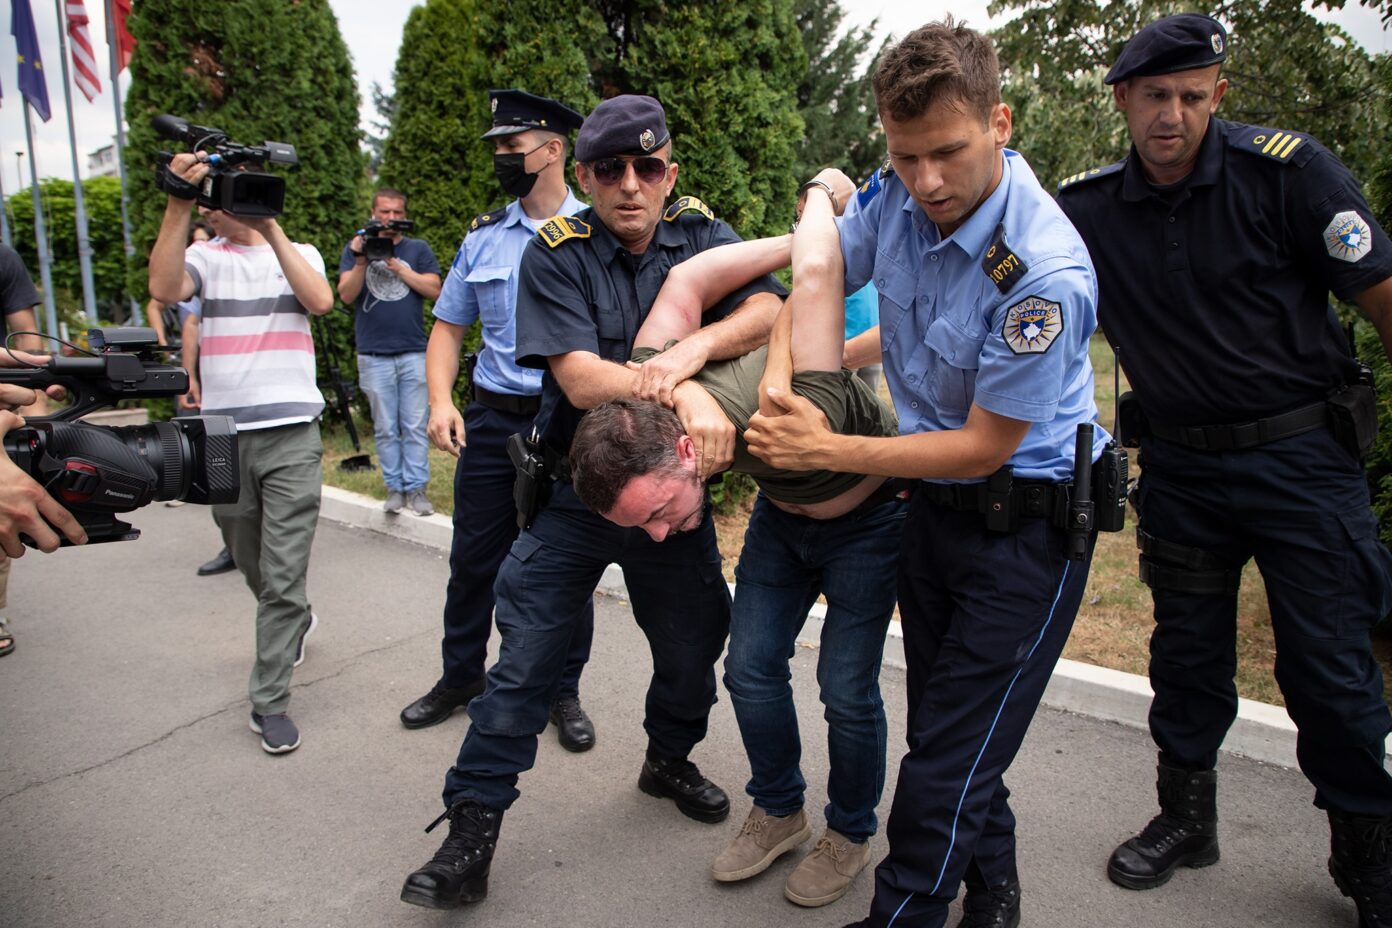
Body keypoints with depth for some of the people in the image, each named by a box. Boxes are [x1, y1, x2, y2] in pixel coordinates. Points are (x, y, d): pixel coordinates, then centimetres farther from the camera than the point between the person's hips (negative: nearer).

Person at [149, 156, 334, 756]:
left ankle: (269, 701, 4)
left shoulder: (300, 254, 8)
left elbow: (321, 301, -13)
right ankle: (296, 622, 44)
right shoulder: (206, 256, 8)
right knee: (250, 565, 16)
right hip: (223, 435, 3)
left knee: (283, 576, -6)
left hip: (291, 432, -2)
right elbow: (164, 289, -14)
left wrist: (270, 228, -15)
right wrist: (176, 204, -19)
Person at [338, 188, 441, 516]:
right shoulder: (355, 248, 11)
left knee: (415, 427, -1)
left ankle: (416, 488, 3)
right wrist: (361, 261, -14)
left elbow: (433, 289, -3)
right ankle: (394, 487, 11)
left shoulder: (418, 249, 10)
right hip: (374, 355, 0)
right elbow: (346, 295, -1)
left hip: (414, 353, 0)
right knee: (385, 428, 4)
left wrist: (397, 265, -9)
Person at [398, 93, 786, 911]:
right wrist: (680, 392, -34)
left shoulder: (701, 236, 0)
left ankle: (670, 759, 43)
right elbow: (580, 379, -20)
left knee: (694, 641, 14)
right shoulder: (556, 253, -9)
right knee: (526, 657, -2)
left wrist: (691, 349, -33)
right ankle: (473, 828, 13)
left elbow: (769, 308, -15)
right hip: (574, 492, -2)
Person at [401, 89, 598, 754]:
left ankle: (563, 693, 26)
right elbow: (448, 327, 14)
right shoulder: (482, 238, 9)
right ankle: (461, 677, 33)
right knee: (473, 558, 11)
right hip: (492, 418, 4)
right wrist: (441, 400, -3)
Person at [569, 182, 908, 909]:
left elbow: (814, 274, -43)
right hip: (781, 515, 6)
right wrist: (798, 240, -12)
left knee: (845, 687, -4)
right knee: (751, 666, 2)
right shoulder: (645, 396, -27)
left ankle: (850, 835, 21)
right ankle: (778, 813, 24)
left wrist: (822, 196, -21)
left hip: (868, 517, -5)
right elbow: (687, 281, -15)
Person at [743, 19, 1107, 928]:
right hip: (934, 504, 7)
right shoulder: (894, 200, -8)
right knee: (947, 727, 21)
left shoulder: (1044, 275, -28)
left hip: (1026, 522, -7)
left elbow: (984, 446, -22)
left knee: (948, 761, -1)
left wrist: (829, 451, -22)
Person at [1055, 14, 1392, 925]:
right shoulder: (1090, 206, -2)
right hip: (1180, 465, 3)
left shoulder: (1288, 170, -11)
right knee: (1187, 650, 15)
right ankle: (1187, 815, 35)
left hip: (1300, 454, -3)